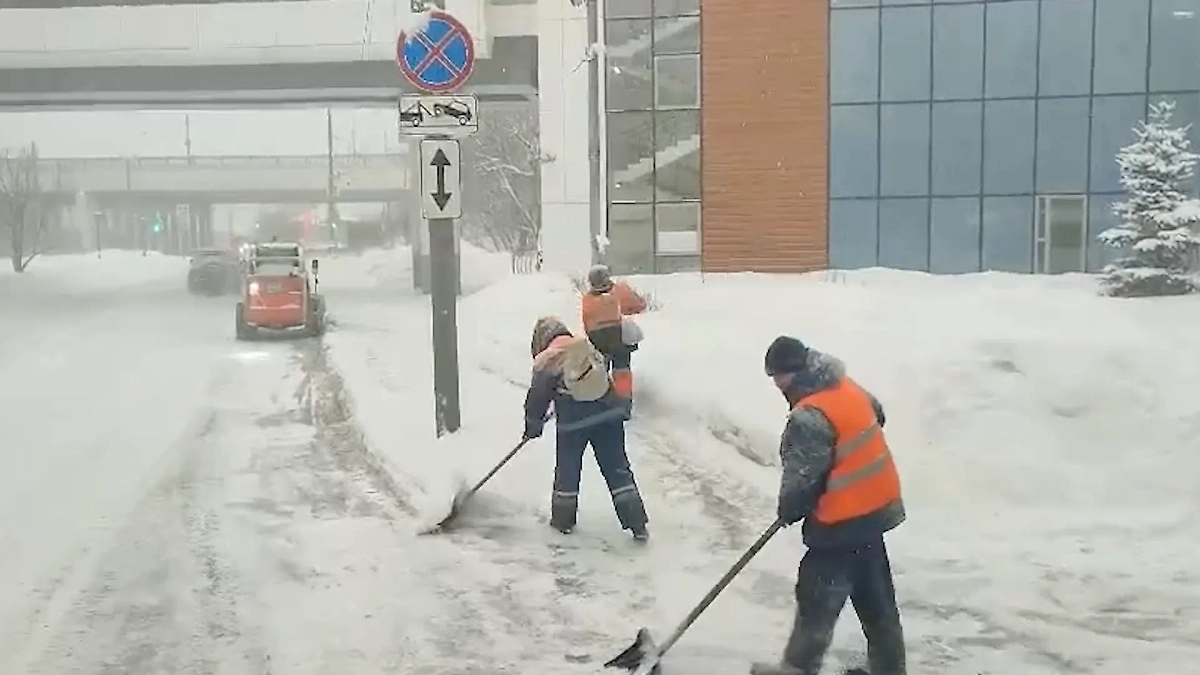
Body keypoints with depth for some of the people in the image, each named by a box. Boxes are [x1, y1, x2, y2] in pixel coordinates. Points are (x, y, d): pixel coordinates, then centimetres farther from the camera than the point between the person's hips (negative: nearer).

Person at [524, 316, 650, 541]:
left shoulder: (546, 362, -3)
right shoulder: (589, 348, 10)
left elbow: (537, 397, 0)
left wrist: (533, 425, 16)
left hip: (573, 421, -3)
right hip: (608, 413, 3)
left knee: (567, 469, 16)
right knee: (617, 468, 9)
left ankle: (563, 520, 28)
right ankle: (637, 523, 8)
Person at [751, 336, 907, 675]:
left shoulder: (810, 417, -24)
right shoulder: (847, 388, 3)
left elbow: (802, 478, -19)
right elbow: (876, 415, 22)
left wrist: (789, 510, 1)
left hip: (843, 521, -9)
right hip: (873, 507, 9)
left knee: (817, 599, 5)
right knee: (875, 599, 17)